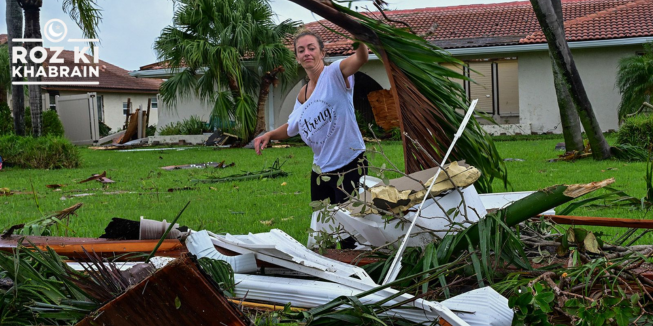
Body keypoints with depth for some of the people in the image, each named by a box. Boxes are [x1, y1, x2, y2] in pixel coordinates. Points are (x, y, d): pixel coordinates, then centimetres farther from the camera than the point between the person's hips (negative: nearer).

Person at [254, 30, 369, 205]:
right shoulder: (303, 94, 11)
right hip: (321, 169, 7)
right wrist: (269, 135, 8)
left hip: (350, 166, -7)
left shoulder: (334, 74, -10)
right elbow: (291, 127, 26)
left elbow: (360, 58, -31)